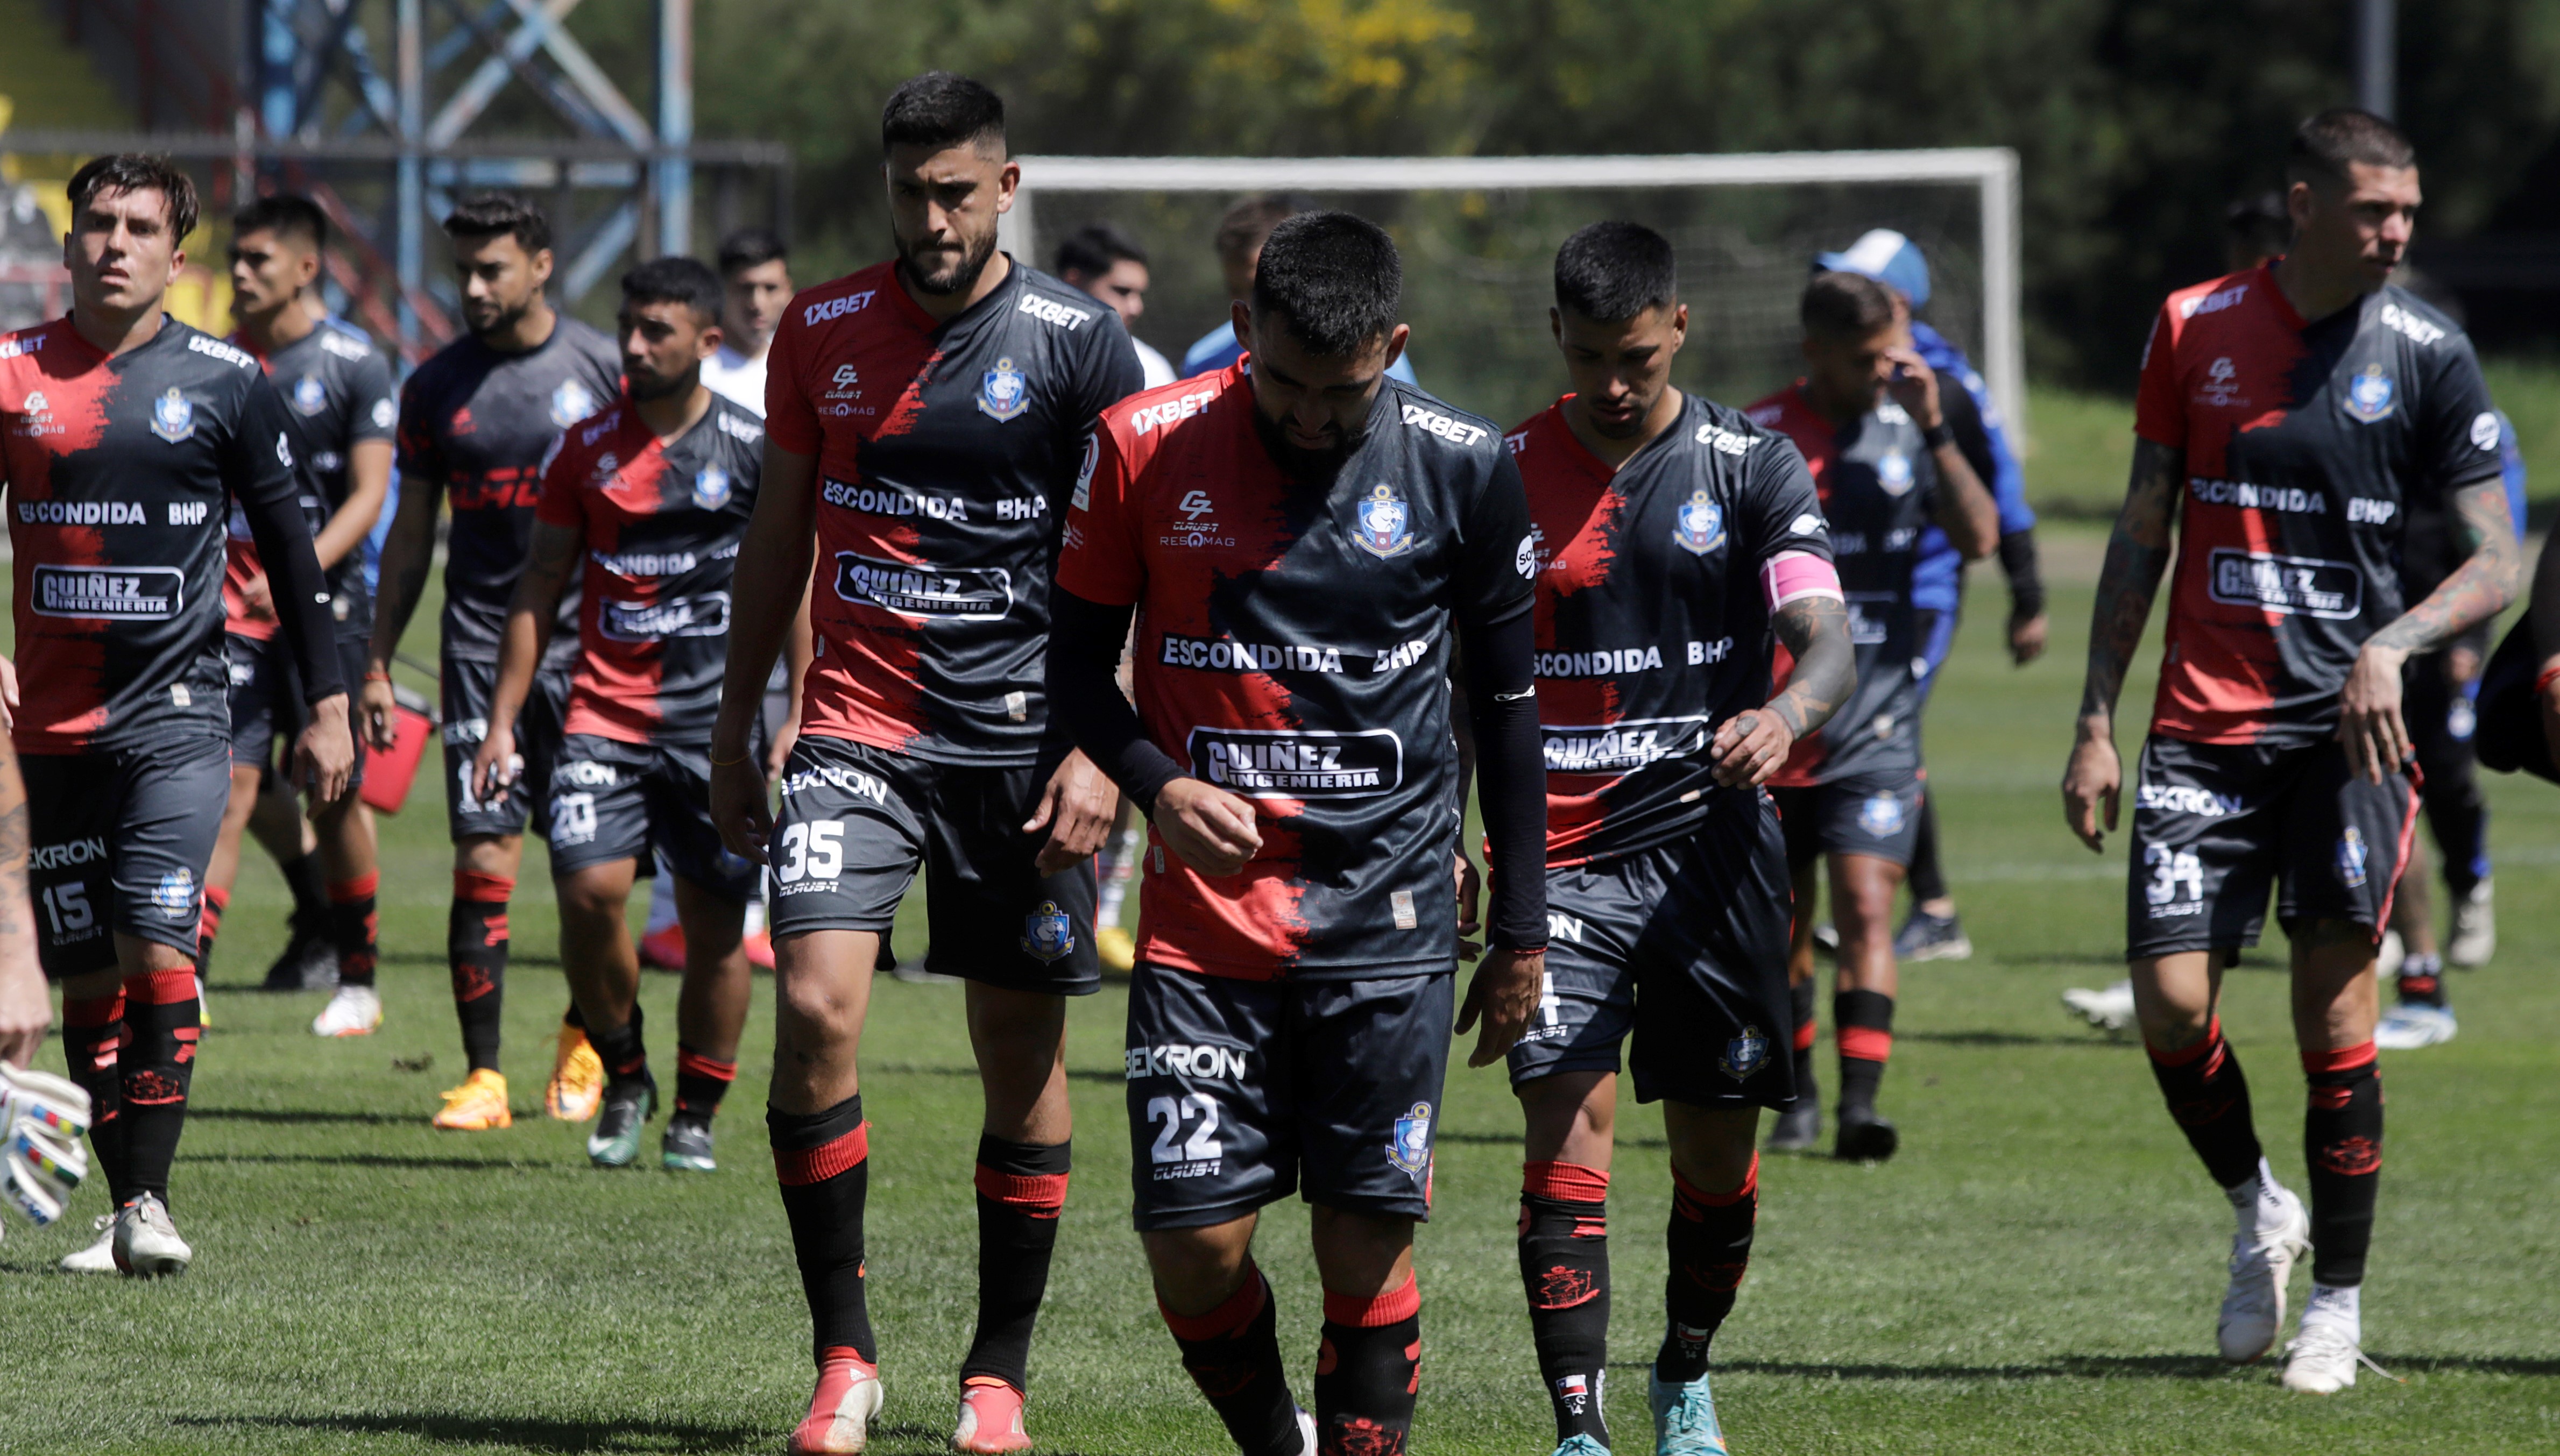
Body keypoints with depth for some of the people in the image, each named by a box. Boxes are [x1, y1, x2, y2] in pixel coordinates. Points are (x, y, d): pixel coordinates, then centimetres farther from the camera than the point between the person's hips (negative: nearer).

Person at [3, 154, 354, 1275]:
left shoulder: (225, 382, 1)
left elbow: (289, 545, 8)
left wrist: (327, 703, 7)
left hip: (176, 715, -3)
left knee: (155, 952, -16)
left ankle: (149, 1198, -14)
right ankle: (124, 1208, 11)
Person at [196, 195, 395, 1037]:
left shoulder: (355, 367, -4)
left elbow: (370, 494, -10)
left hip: (326, 606, -2)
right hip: (236, 603, 2)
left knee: (335, 797, 4)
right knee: (229, 784, -10)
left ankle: (357, 981, 19)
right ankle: (189, 977, -14)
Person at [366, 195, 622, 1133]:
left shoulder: (603, 370, 0)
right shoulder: (436, 388, 6)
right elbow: (411, 535, 13)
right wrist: (377, 664, 10)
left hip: (588, 643, -1)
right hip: (480, 644, 1)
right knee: (483, 862, -7)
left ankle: (583, 1044, 25)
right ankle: (482, 1077, -3)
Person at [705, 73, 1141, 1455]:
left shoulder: (1080, 342, -3)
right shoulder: (820, 331, 5)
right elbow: (778, 536, 15)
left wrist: (1100, 753, -10)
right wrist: (732, 732, 14)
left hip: (1020, 739, -1)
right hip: (855, 724, 1)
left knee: (1022, 1052, 3)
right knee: (814, 1003, -16)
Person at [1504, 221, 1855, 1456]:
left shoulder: (1751, 466, 1)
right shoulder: (1502, 476, 4)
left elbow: (1827, 641, -9)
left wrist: (1785, 715, -31)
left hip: (1713, 844, 0)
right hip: (1561, 854, 0)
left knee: (1718, 1150, 5)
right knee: (1568, 1117, -15)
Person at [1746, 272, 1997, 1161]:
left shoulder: (1905, 431, 4)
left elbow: (1978, 538, -6)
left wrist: (1934, 429, -14)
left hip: (1877, 729, 0)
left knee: (1865, 909, -13)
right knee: (1782, 926, 9)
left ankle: (1860, 1105, -20)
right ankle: (1798, 1096, 27)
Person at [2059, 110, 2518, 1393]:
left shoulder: (2426, 354, -1)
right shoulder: (2196, 328, 4)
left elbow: (2495, 563, -2)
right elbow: (2142, 536, 10)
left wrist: (2391, 647, -20)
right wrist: (2096, 724, 6)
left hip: (2344, 724, -1)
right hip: (2201, 724, 1)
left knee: (2333, 1003, -6)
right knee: (2171, 1001, -8)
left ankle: (2339, 1301, 8)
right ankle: (2257, 1213, 20)